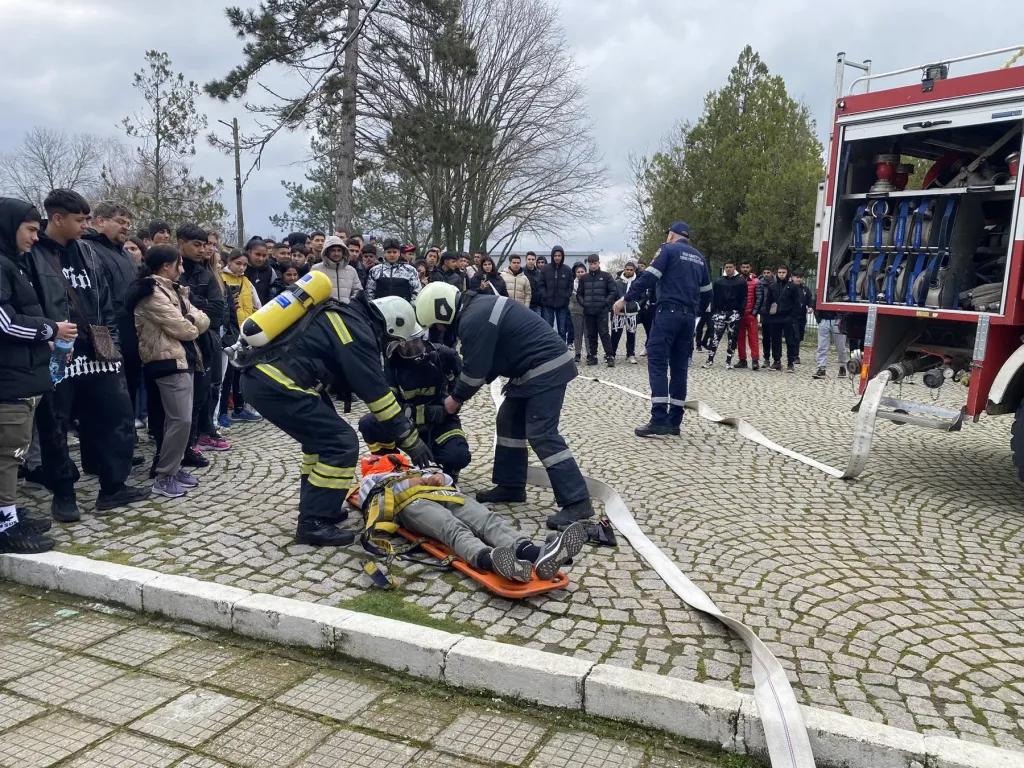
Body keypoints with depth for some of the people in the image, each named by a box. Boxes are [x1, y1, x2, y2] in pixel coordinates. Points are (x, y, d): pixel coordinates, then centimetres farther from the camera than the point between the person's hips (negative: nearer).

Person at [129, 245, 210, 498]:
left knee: (176, 419, 14)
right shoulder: (152, 294, -13)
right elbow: (184, 330, -17)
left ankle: (173, 468, 23)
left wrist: (193, 321, -9)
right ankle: (164, 478, -3)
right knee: (181, 420, -10)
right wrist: (192, 324, 3)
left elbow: (203, 320, 11)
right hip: (169, 362, -10)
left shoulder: (174, 289, 17)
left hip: (183, 359, 10)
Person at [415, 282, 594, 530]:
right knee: (509, 422, 15)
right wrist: (460, 393, 15)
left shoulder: (473, 321, -19)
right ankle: (510, 486, 24)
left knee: (541, 435, -12)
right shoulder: (478, 306, 14)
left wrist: (456, 398, 3)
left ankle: (576, 502, -11)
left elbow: (475, 370, -15)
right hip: (533, 368, 11)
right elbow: (483, 363, 20)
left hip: (546, 369, -11)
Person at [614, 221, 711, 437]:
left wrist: (626, 299, -5)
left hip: (668, 313, -7)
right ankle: (674, 421, 8)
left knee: (657, 362, -8)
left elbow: (648, 277, -10)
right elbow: (706, 292, 22)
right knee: (679, 367, 8)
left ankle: (659, 419, -17)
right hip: (689, 317, 7)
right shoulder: (699, 257, 20)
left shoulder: (669, 250, 1)